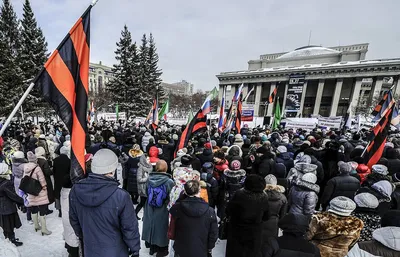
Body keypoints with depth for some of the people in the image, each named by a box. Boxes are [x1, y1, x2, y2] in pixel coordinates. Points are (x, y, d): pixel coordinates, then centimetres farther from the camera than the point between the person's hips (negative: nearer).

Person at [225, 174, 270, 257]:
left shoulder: (239, 194, -24)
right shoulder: (264, 198, -14)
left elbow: (228, 211, -15)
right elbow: (266, 217, 0)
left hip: (237, 231, -2)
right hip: (255, 233, 2)